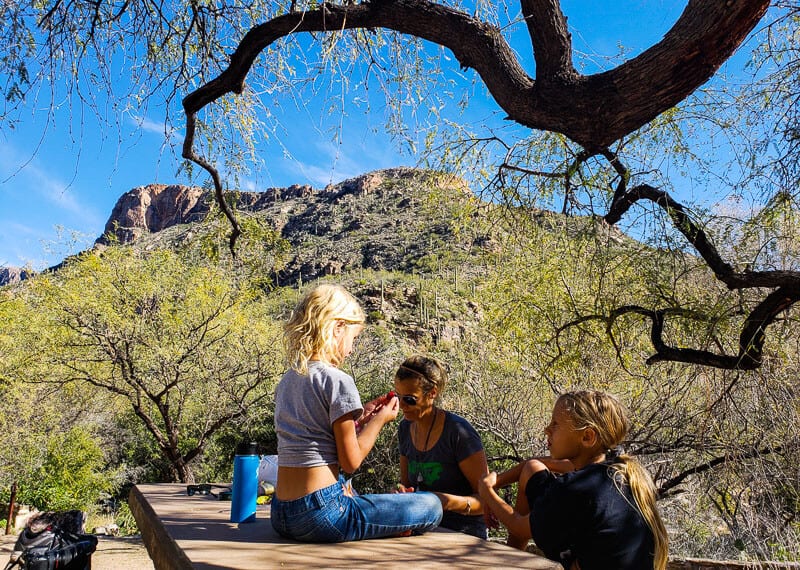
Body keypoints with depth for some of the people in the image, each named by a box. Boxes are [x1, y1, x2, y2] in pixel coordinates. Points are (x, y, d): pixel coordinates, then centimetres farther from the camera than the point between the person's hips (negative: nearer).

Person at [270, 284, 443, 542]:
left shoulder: (287, 379, 10)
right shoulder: (337, 380, -14)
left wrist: (360, 416, 17)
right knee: (431, 506, 1)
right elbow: (350, 461, -11)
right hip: (321, 514, -8)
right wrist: (379, 420, 4)